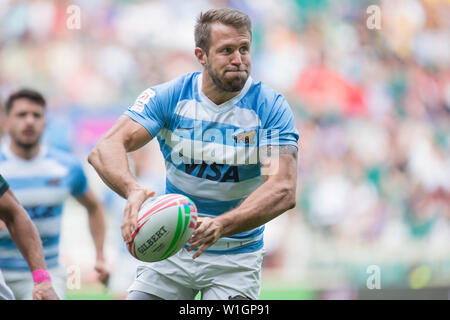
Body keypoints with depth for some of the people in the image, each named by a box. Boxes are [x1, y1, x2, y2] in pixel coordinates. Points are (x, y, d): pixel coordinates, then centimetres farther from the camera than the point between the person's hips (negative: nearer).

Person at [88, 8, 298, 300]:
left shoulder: (271, 108, -12)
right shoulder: (168, 97, -8)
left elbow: (283, 190, -24)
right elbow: (105, 148, -19)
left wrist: (221, 226, -42)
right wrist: (133, 190, -43)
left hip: (236, 261, -2)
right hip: (171, 251, 2)